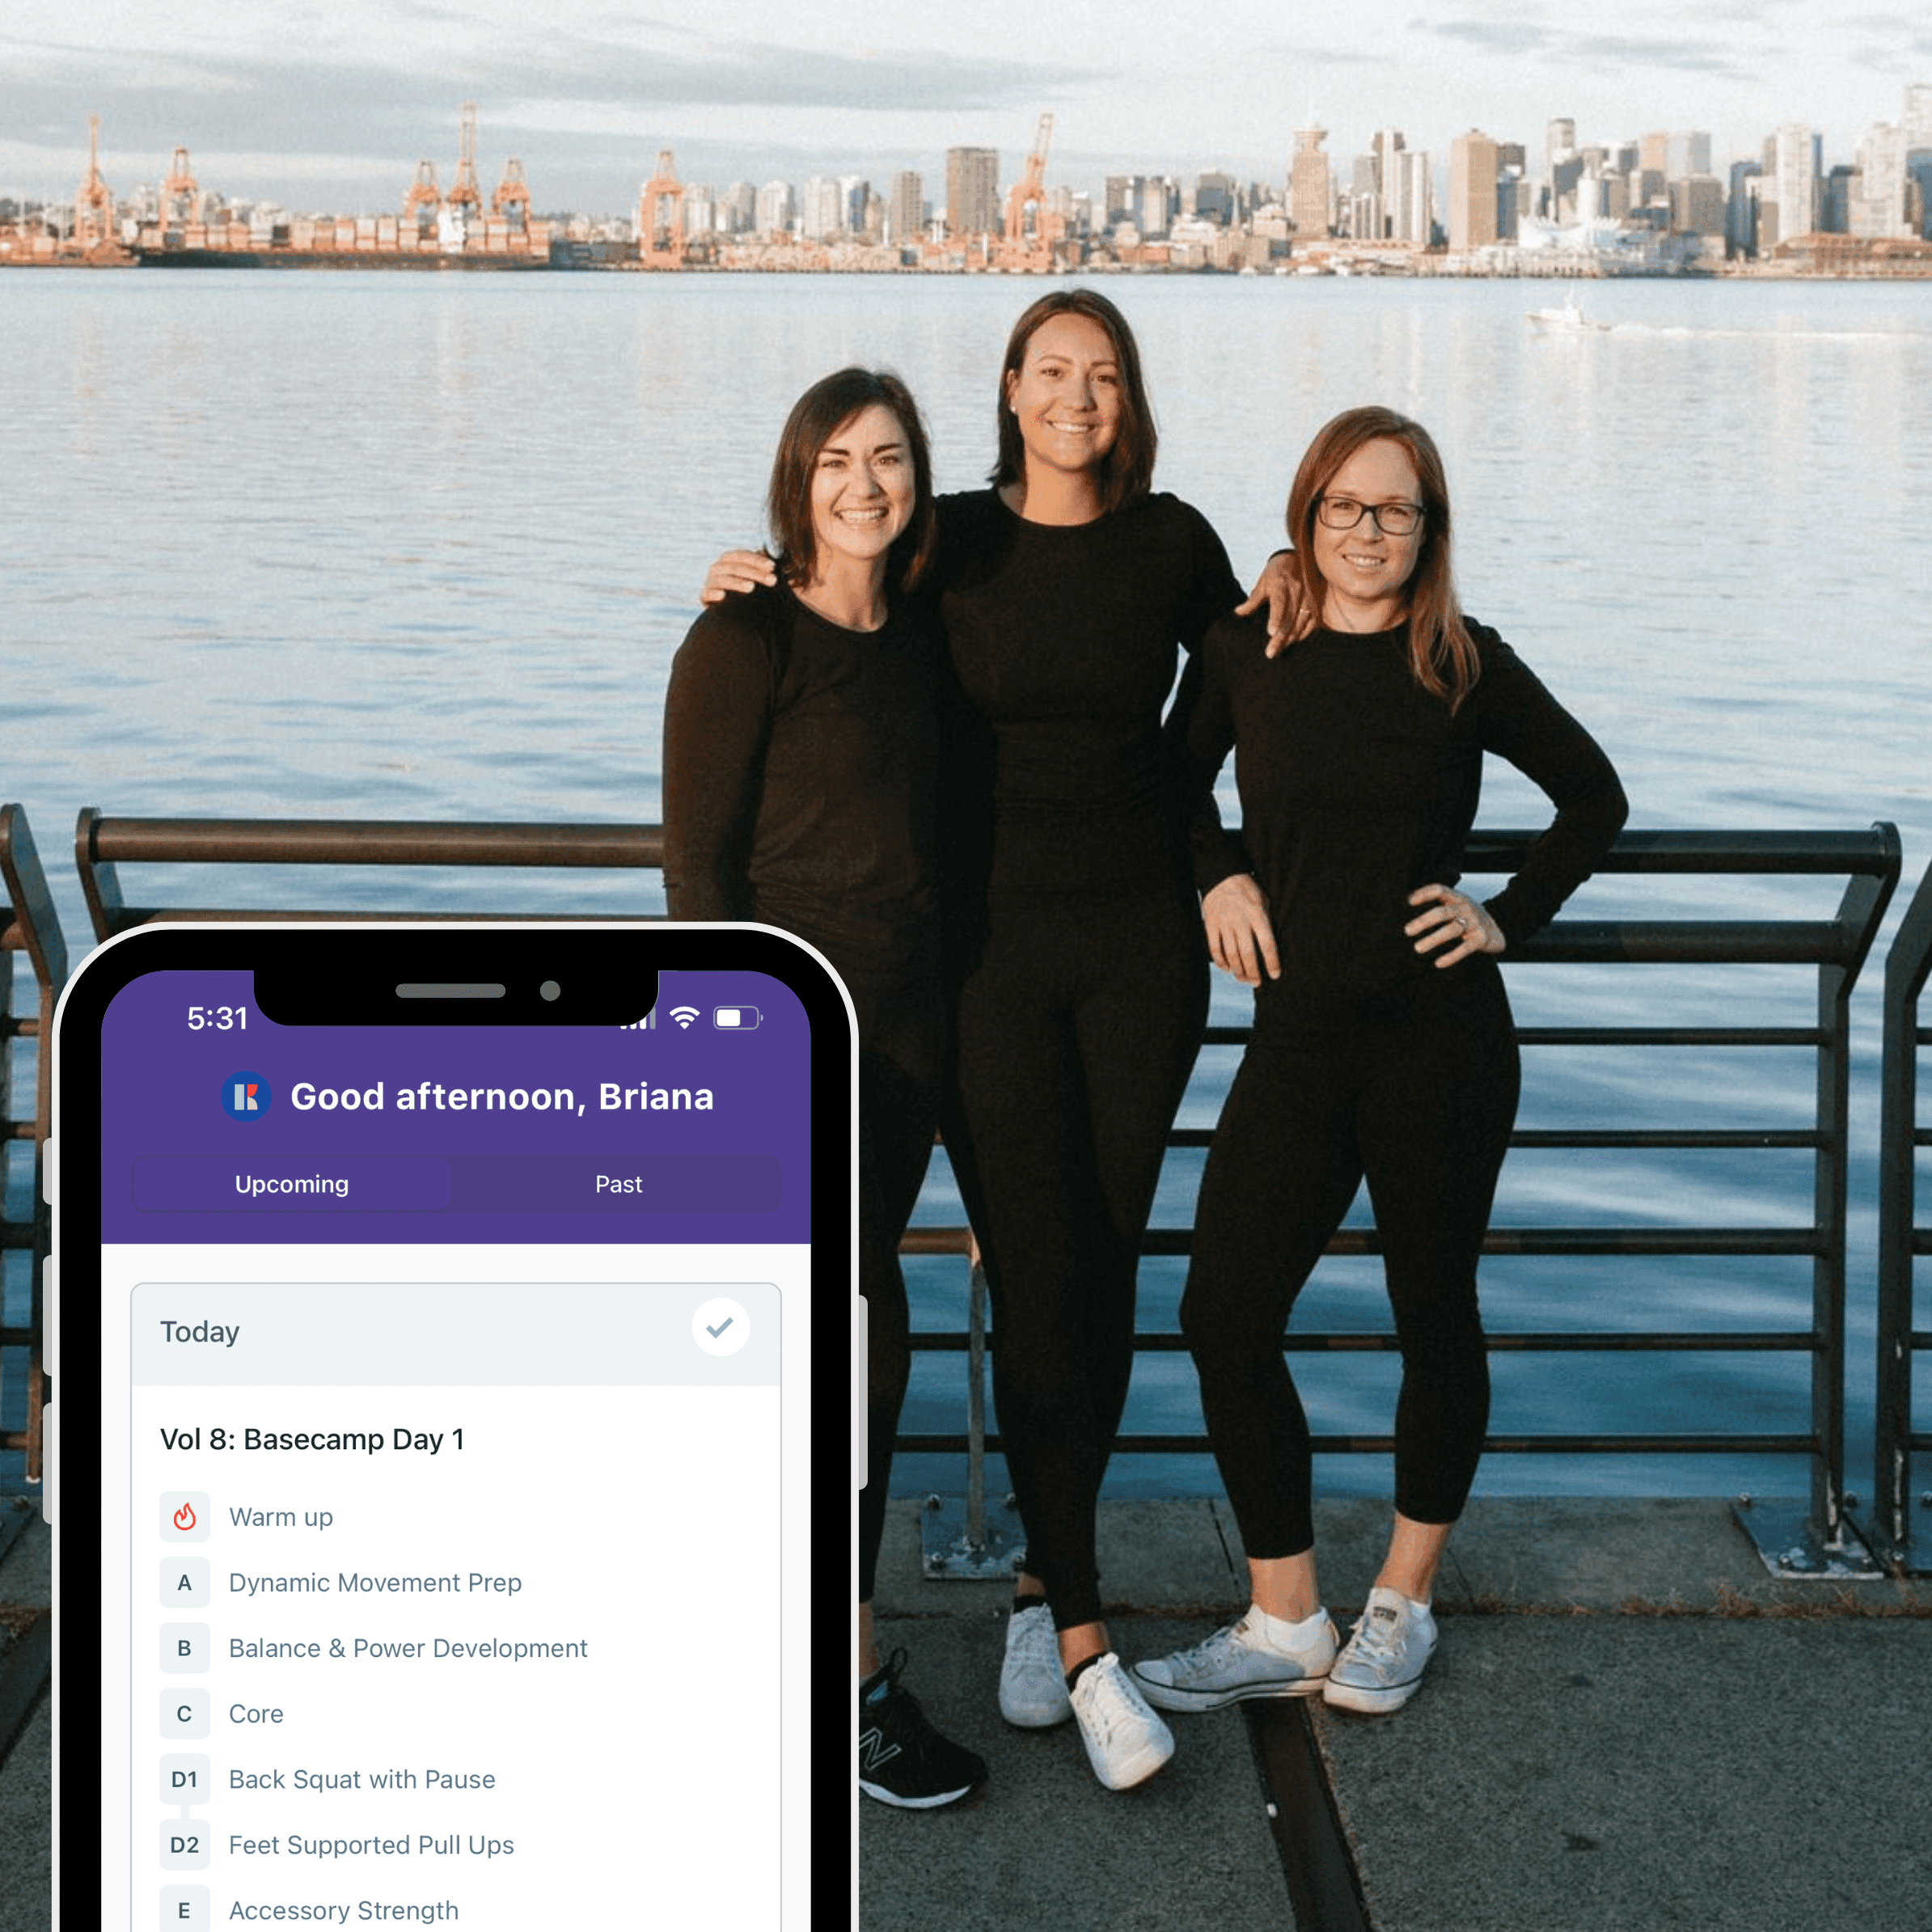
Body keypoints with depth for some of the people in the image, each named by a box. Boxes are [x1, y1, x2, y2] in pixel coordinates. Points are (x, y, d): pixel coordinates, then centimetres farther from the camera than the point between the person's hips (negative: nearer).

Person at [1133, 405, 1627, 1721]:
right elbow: (1178, 784, 20)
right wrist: (1219, 874, 4)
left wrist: (1510, 918, 1)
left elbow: (1595, 797, 10)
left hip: (1440, 1035, -2)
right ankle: (1285, 1627, 11)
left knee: (1436, 1318, 8)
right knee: (1226, 1318, -4)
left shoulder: (1468, 667, -1)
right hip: (1299, 1037, 2)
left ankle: (1402, 1608, 26)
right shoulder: (1246, 653, 3)